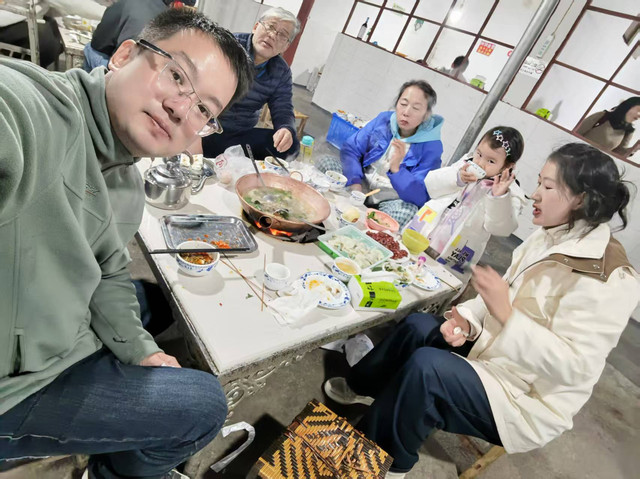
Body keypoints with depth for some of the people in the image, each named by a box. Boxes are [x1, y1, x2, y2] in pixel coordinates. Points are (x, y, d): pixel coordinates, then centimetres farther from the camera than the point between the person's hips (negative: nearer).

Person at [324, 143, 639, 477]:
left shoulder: (609, 278, -24)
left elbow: (574, 366, -26)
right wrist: (468, 319, -11)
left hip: (527, 396, -7)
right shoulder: (549, 237, 0)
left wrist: (505, 314, -36)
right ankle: (363, 388, 20)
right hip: (493, 349, 8)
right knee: (418, 326, -4)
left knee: (425, 365, -25)